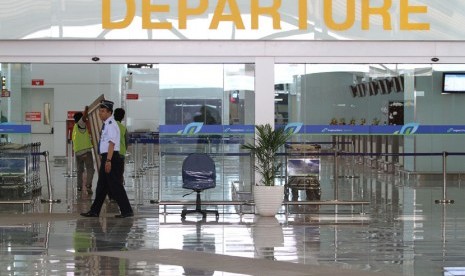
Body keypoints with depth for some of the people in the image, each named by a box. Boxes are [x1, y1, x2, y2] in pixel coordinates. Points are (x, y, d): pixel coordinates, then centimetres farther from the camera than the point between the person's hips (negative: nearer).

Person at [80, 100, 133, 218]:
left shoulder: (111, 125, -14)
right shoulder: (106, 124, 15)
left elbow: (112, 143, -20)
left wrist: (108, 160, -25)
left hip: (111, 157, -10)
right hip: (106, 157, 10)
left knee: (115, 186, -6)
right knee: (102, 185, 13)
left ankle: (127, 211, 0)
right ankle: (94, 211, 20)